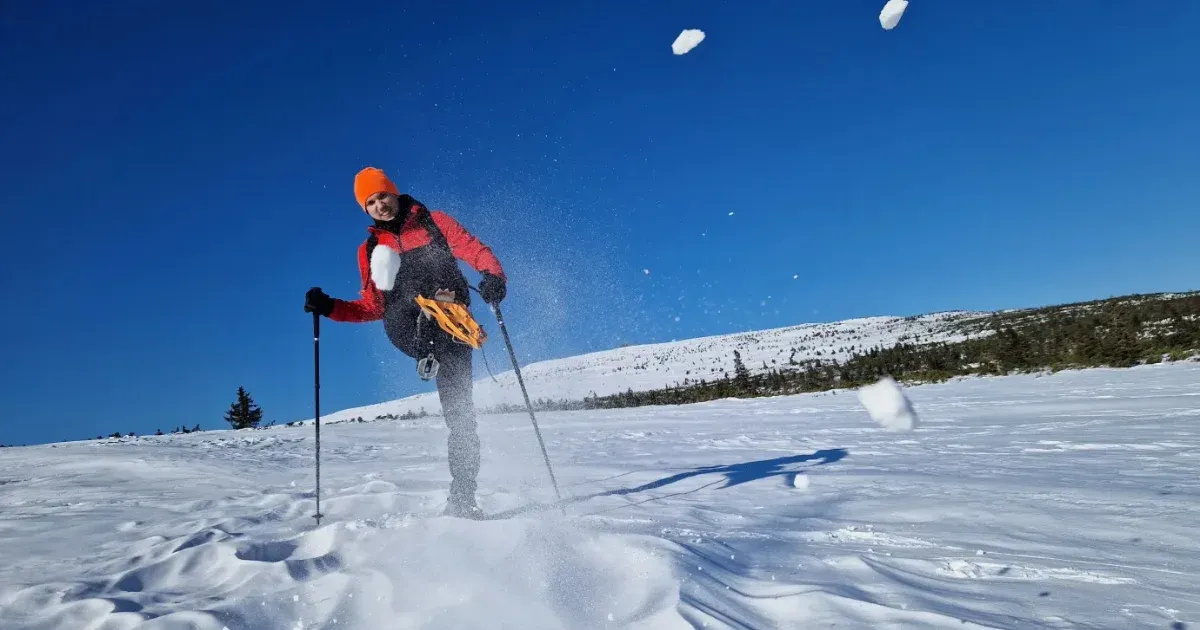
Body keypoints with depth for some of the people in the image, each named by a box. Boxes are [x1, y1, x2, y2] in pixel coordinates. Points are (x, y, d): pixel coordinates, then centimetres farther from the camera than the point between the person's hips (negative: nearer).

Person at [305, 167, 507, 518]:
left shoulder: (434, 222, 14)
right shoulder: (370, 249, 23)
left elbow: (476, 251, 3)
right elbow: (372, 308, 24)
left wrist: (493, 276, -19)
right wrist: (329, 307, 9)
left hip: (451, 326, -2)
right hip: (407, 331, 2)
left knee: (459, 411, -8)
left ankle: (463, 498, 2)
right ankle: (429, 353, -52)